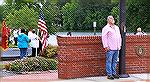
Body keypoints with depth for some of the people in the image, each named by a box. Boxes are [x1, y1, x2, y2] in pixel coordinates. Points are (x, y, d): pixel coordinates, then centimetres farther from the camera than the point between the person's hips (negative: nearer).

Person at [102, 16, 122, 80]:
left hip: (116, 48, 7)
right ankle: (109, 74, -1)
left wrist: (119, 45, 17)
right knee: (109, 61, -4)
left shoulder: (117, 28, 19)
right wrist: (106, 46, -14)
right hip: (110, 48, -7)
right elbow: (104, 38, -8)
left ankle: (114, 73, 17)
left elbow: (119, 36, 25)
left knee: (115, 61, 10)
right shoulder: (106, 28, -3)